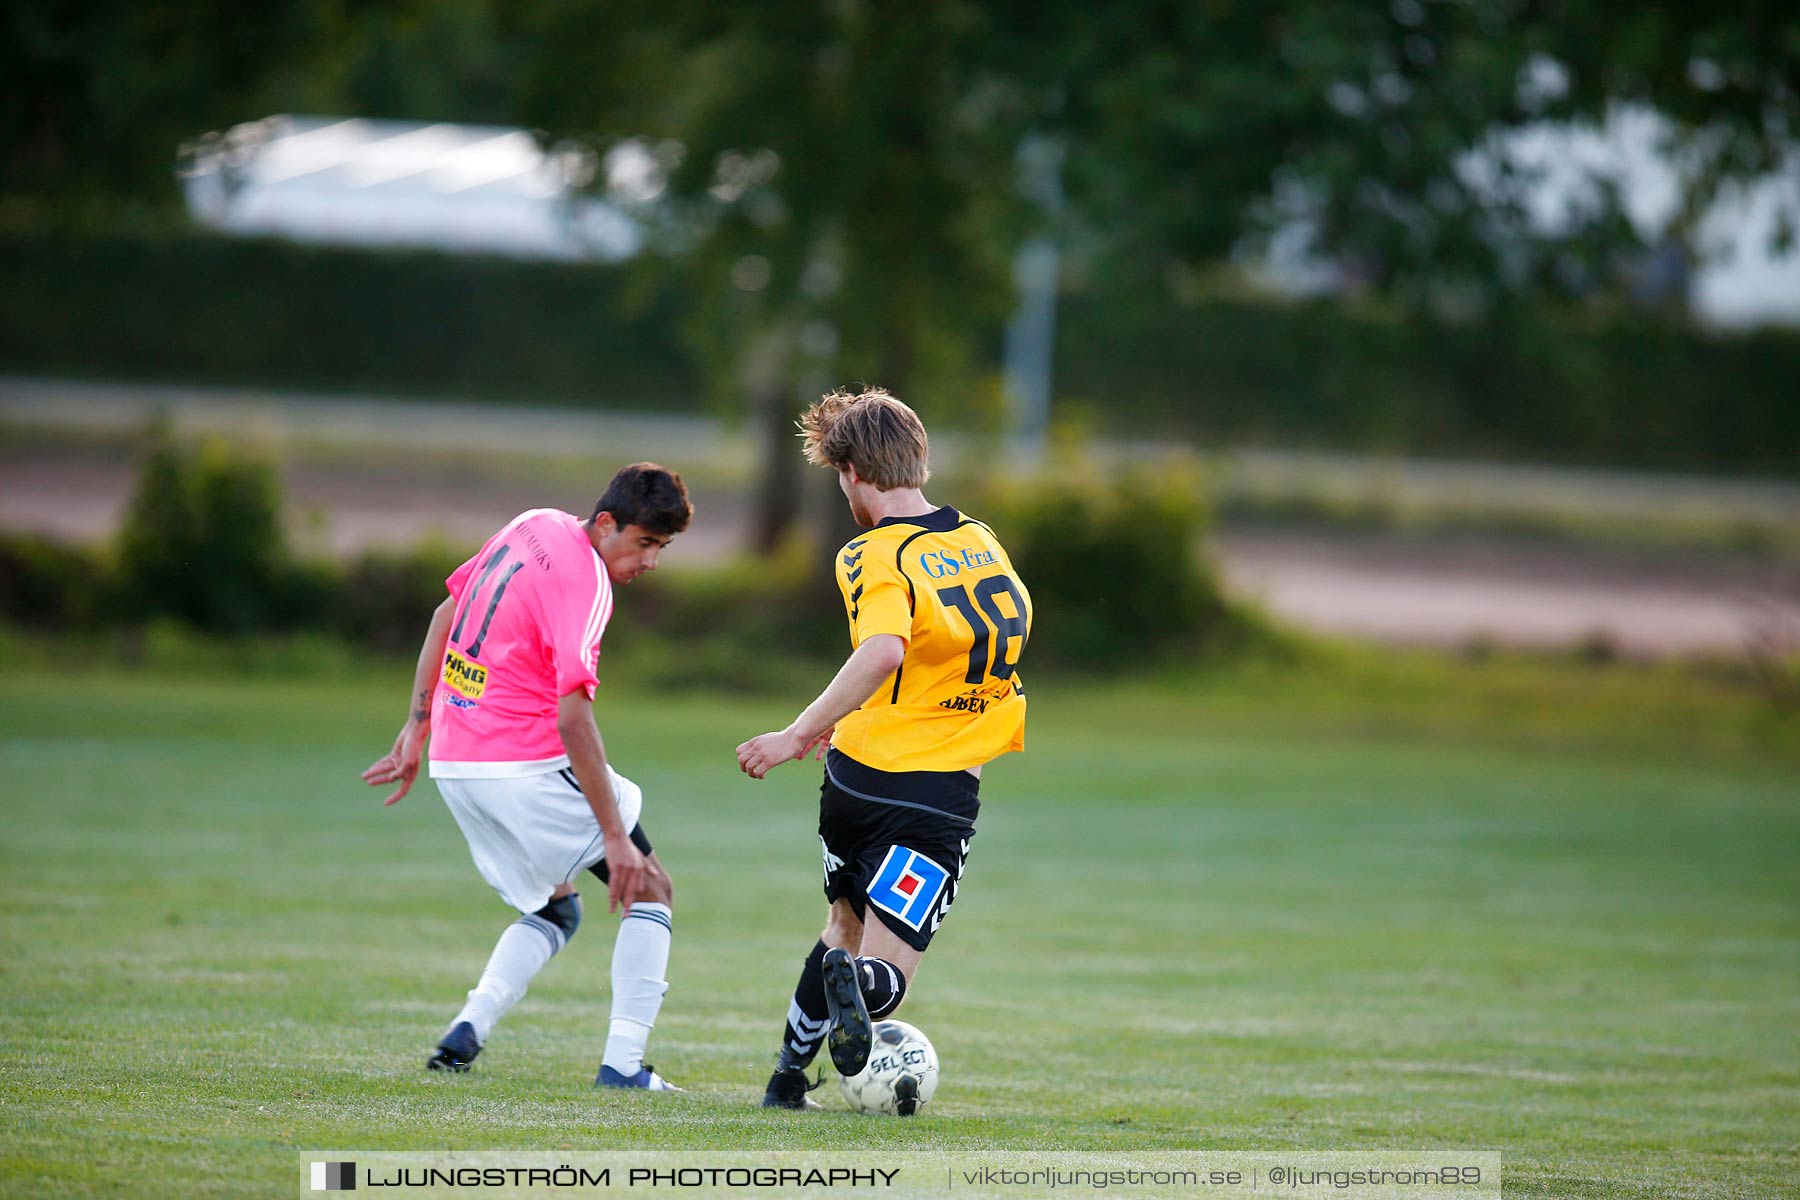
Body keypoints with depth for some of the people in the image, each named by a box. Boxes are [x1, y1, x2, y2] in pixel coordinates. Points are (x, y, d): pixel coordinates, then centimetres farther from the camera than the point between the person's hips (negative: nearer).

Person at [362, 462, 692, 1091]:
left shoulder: (535, 527, 9)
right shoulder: (583, 581, -18)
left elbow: (448, 609, 18)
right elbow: (572, 715, -24)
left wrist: (417, 727, 22)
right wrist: (614, 834, -23)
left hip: (454, 764, 8)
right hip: (526, 767, -8)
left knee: (555, 908, 23)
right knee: (652, 890, 6)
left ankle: (468, 1030, 3)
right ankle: (623, 1063, -4)